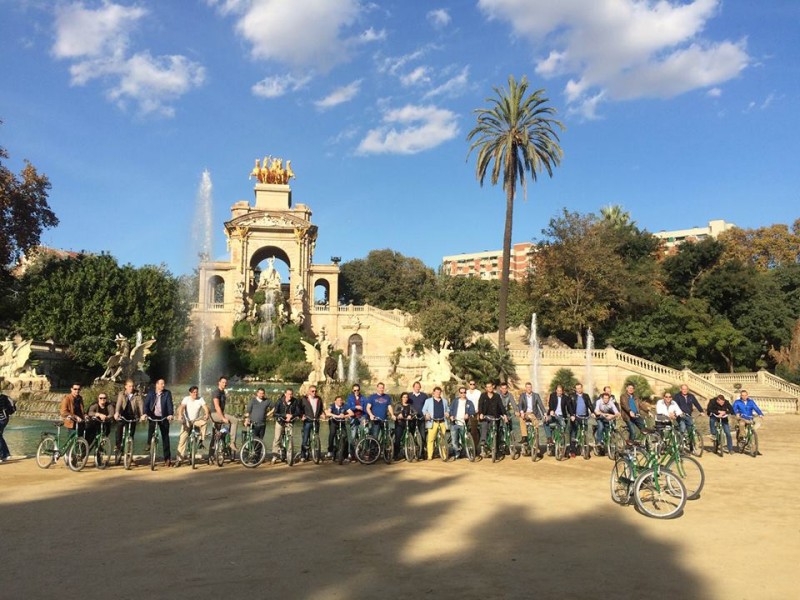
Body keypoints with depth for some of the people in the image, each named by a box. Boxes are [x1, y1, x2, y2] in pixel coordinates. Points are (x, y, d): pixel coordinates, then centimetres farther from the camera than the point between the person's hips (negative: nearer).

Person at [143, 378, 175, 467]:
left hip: (163, 417, -1)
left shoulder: (167, 393, -2)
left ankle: (167, 458, 5)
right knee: (151, 426, -27)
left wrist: (171, 414, -27)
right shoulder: (151, 393, 1)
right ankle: (149, 444, -2)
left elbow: (169, 404, -12)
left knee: (165, 437, 1)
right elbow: (146, 403, -6)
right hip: (153, 416, 1)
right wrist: (145, 413, -23)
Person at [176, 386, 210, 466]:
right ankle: (179, 459, -1)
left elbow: (205, 408, -16)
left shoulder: (200, 399, -3)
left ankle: (201, 441, -16)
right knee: (182, 439, -7)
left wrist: (207, 414, -38)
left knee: (204, 421, -31)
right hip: (187, 421, -1)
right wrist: (180, 415, -42)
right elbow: (181, 407, -23)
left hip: (196, 420, 1)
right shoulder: (186, 399, -7)